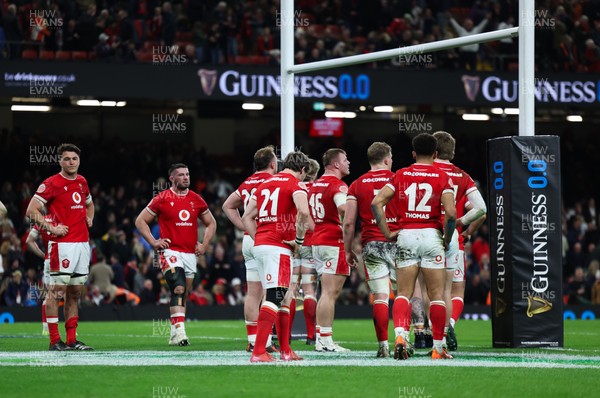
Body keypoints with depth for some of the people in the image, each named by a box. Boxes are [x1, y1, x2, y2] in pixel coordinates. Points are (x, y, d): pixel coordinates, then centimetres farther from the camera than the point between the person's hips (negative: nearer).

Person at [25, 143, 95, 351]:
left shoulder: (82, 182, 15)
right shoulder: (51, 183, -7)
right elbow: (31, 210, -10)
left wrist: (89, 219, 15)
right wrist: (51, 228, -16)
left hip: (83, 244, 7)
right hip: (63, 245, -7)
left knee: (75, 293, 9)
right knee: (57, 291, -7)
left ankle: (72, 339, 13)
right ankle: (55, 341, -6)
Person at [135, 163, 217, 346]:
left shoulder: (196, 200, 10)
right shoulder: (162, 199, -2)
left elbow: (211, 223, 23)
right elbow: (140, 221, 5)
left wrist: (204, 244, 10)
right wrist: (154, 242, -4)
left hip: (190, 254, 5)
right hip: (170, 252, -5)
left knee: (183, 296, 9)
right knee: (179, 289, -23)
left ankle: (175, 336, 18)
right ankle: (179, 332, -28)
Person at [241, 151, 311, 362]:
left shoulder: (265, 184, 20)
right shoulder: (296, 184, -3)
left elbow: (247, 217, 20)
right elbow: (303, 211, -22)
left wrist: (258, 239, 16)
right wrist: (299, 239, -10)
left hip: (260, 245, 8)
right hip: (278, 248, -8)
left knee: (283, 298, 16)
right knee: (275, 297, -11)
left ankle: (285, 350, 19)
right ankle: (258, 352, -19)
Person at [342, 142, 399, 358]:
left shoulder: (357, 185, 5)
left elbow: (349, 222, 2)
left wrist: (348, 250, 10)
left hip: (372, 244, 1)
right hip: (397, 242, -1)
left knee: (380, 298, 1)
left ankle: (383, 344, -3)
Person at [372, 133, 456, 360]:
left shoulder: (401, 175, 7)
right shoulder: (442, 177, 0)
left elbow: (377, 202, -2)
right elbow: (451, 213, -12)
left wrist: (387, 233, 3)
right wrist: (447, 239, 3)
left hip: (406, 236, 2)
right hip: (431, 235, -2)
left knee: (403, 293, 5)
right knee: (436, 294, 6)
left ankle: (400, 335, -19)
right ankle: (438, 348, 8)